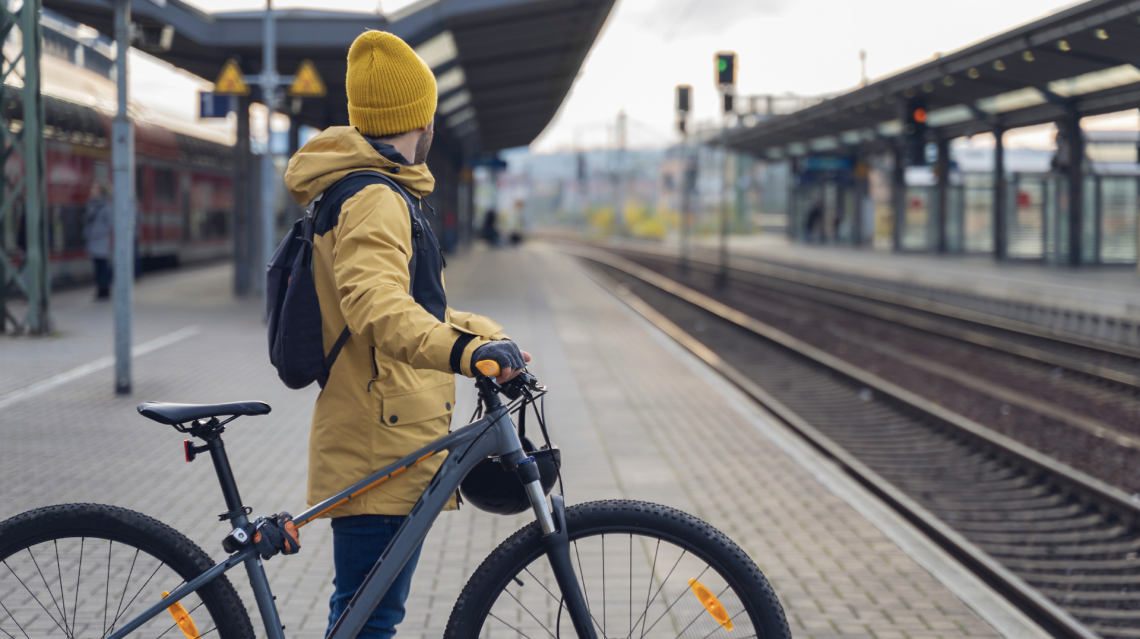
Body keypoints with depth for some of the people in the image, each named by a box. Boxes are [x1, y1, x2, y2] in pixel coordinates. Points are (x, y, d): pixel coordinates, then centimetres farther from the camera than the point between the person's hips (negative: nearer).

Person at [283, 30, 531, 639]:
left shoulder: (363, 193, 21)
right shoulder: (375, 200, -15)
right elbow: (377, 308, -33)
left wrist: (490, 335, 28)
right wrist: (465, 350, -47)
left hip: (375, 446, 11)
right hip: (383, 449, -11)